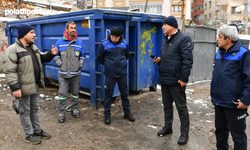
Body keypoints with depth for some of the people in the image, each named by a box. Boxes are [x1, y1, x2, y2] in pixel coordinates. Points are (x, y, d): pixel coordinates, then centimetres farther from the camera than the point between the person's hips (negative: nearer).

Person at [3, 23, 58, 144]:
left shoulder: (33, 47, 9)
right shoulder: (13, 50, -17)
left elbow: (42, 58, 22)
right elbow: (9, 71, -20)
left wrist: (51, 54, 2)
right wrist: (15, 88, -23)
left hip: (35, 85, 8)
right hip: (24, 87, -8)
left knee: (35, 109, 19)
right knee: (25, 111, 7)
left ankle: (37, 130, 34)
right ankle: (29, 135, 22)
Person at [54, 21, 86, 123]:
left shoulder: (79, 42, 4)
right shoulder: (60, 42, 0)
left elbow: (82, 56, 12)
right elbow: (56, 55, 7)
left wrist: (80, 64, -1)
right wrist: (59, 63, -6)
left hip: (76, 73, 2)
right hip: (63, 73, -1)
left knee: (75, 93, 12)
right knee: (62, 93, -1)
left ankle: (74, 109, 30)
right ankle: (61, 113, 11)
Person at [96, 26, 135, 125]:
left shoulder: (124, 43, -1)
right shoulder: (104, 44, -8)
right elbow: (99, 58, 4)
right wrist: (107, 64, 7)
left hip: (122, 73, 2)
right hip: (110, 74, -2)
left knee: (124, 93, 13)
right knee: (108, 95, 6)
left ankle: (127, 112, 29)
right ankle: (107, 115, 21)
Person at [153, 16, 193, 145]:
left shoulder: (183, 39, -11)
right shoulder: (165, 39, 16)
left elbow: (187, 60, -17)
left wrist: (183, 78, -20)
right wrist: (158, 60, 3)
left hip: (176, 81, -8)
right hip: (164, 79, 8)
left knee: (181, 107, 3)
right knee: (167, 105, 18)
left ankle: (184, 133, 16)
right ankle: (168, 127, 34)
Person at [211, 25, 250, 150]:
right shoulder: (220, 52, 11)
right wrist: (213, 94, 19)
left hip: (235, 104, -7)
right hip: (219, 102, 7)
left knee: (238, 135, 7)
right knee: (220, 130, 20)